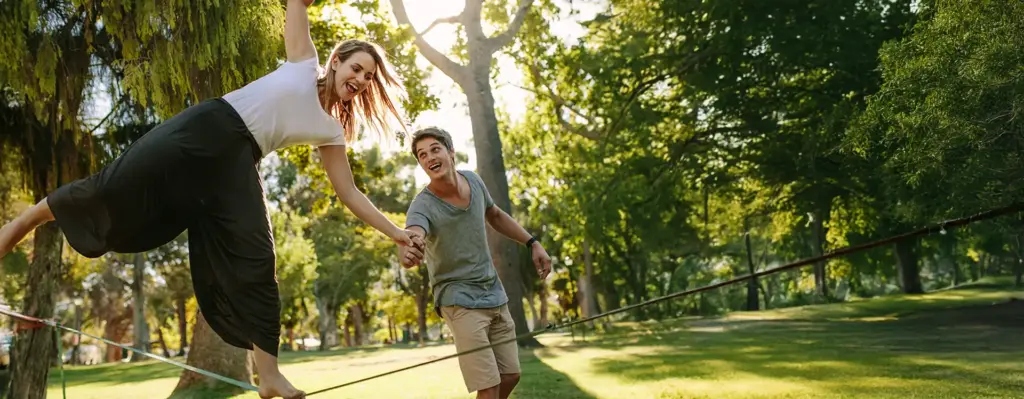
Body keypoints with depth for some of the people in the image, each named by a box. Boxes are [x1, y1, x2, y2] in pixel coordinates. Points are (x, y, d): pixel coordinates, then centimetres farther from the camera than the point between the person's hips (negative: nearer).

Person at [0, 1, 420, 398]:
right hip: (210, 127, -2)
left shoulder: (330, 132, 10)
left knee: (255, 259, -8)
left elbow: (350, 194, 9)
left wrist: (395, 232, 4)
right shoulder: (305, 64, 8)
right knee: (121, 181, -15)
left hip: (238, 161, 2)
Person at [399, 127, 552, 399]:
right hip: (460, 301, -6)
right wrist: (407, 253, -68)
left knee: (510, 376, 12)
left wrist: (533, 243, 11)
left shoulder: (473, 180, -3)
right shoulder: (423, 206, -21)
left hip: (495, 294, 6)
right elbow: (412, 240, -44)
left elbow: (495, 216, 17)